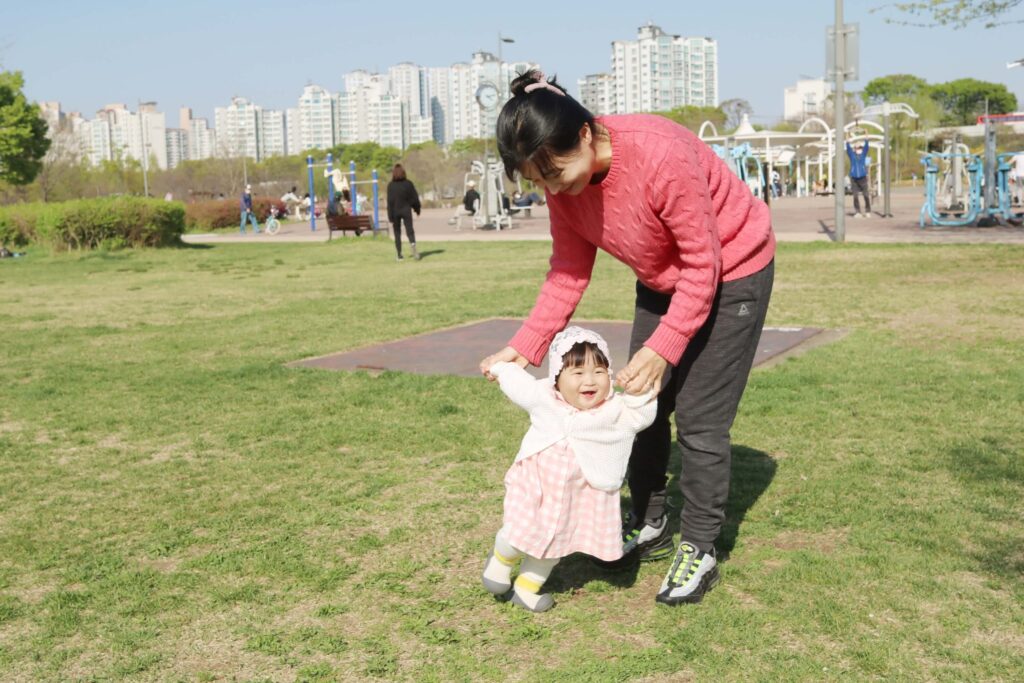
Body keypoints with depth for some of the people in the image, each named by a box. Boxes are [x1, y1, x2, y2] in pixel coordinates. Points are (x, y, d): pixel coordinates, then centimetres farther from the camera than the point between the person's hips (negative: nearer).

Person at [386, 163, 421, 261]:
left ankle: (399, 255, 13)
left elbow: (390, 202, -10)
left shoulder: (391, 185, -9)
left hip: (395, 212, 0)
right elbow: (415, 198, -1)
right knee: (409, 231, 3)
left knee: (397, 233, 12)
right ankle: (413, 244, -28)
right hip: (406, 210, 0)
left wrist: (390, 218, -7)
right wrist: (417, 209, 14)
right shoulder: (408, 183, -5)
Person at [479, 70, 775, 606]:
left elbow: (703, 265, -28)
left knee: (700, 417, -7)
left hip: (731, 272, -7)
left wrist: (663, 349, -32)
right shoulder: (563, 180, -16)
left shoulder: (661, 156, -37)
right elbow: (569, 271, -11)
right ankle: (648, 528, 28)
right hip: (662, 280, 7)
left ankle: (699, 552, 9)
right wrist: (525, 346, -22)